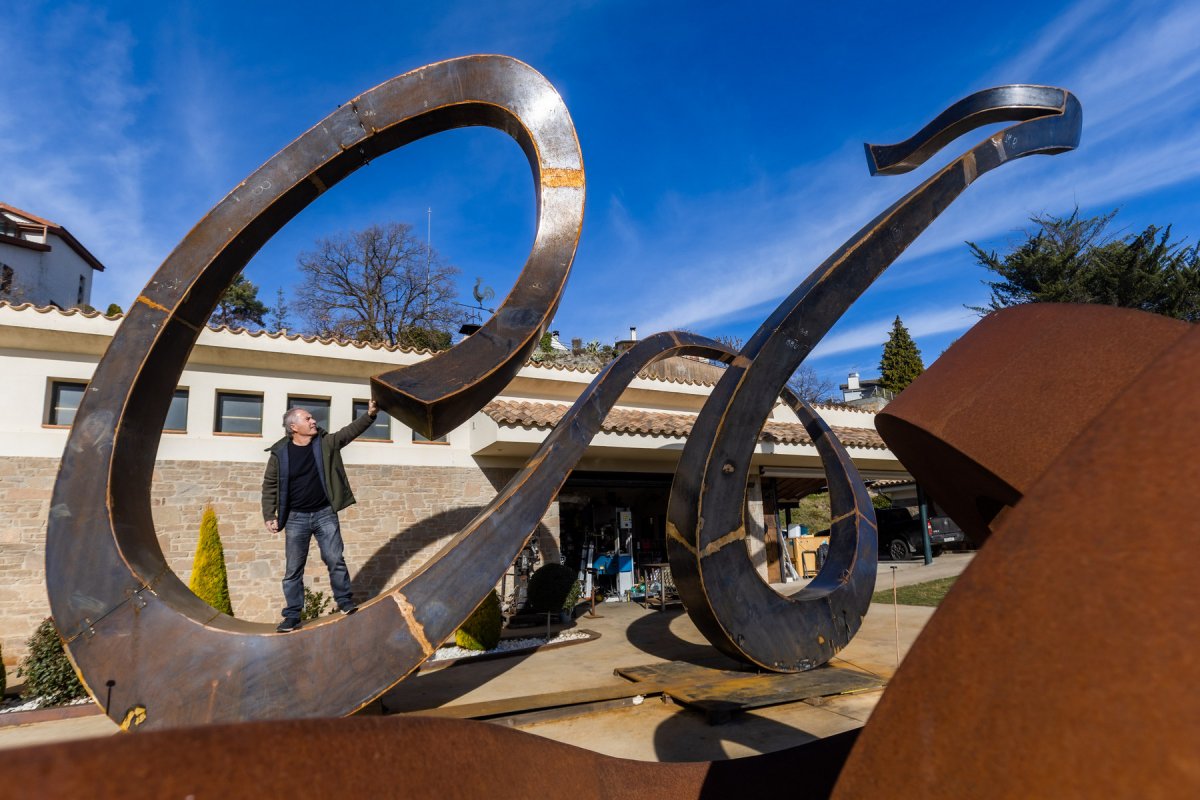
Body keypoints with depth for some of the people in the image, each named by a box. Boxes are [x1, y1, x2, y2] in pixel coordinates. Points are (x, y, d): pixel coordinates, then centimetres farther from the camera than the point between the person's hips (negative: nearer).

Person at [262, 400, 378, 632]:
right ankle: (292, 616, 15)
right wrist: (269, 515, -2)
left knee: (335, 560, 3)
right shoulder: (280, 453, -4)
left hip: (325, 514, 1)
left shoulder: (326, 443, -1)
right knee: (293, 569, 6)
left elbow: (350, 431, -9)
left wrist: (369, 415, -24)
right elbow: (269, 485, 3)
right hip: (296, 518, 0)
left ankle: (345, 602, 16)